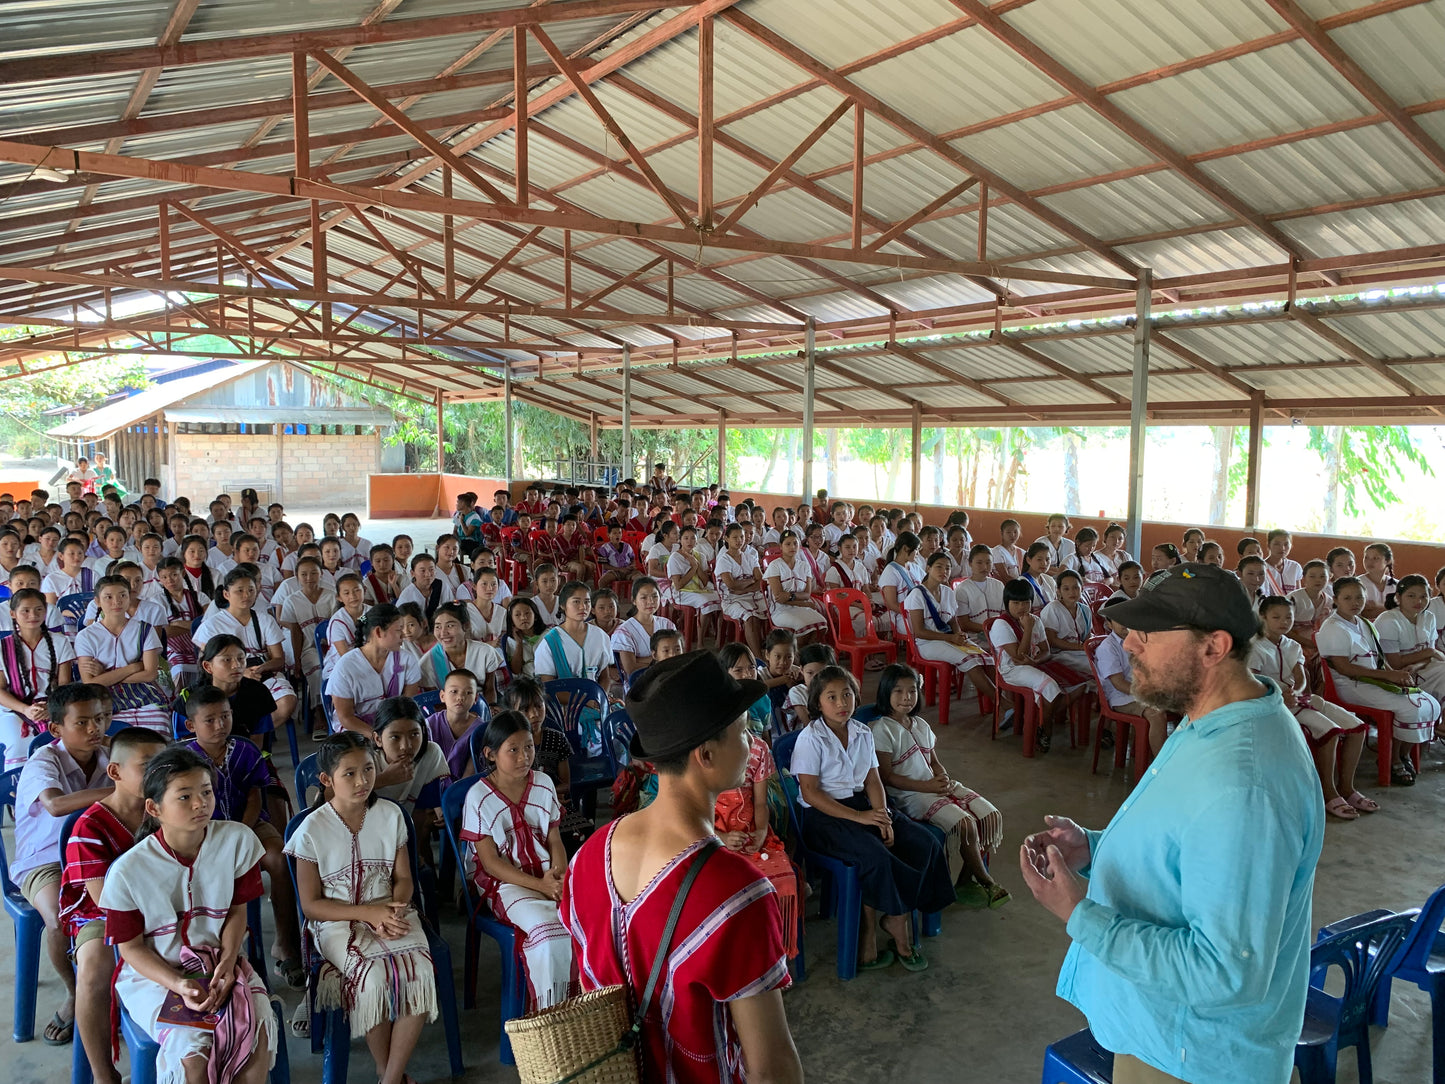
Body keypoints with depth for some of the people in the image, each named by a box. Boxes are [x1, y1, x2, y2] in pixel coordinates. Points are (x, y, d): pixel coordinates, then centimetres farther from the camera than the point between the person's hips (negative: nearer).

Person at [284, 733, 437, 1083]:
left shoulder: (390, 814, 1)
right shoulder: (312, 830, -7)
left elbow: (403, 878, 7)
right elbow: (311, 905, -4)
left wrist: (392, 910, -15)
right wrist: (369, 913, -16)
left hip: (389, 913, 3)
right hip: (337, 921, -2)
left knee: (420, 970, -26)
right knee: (375, 975, -31)